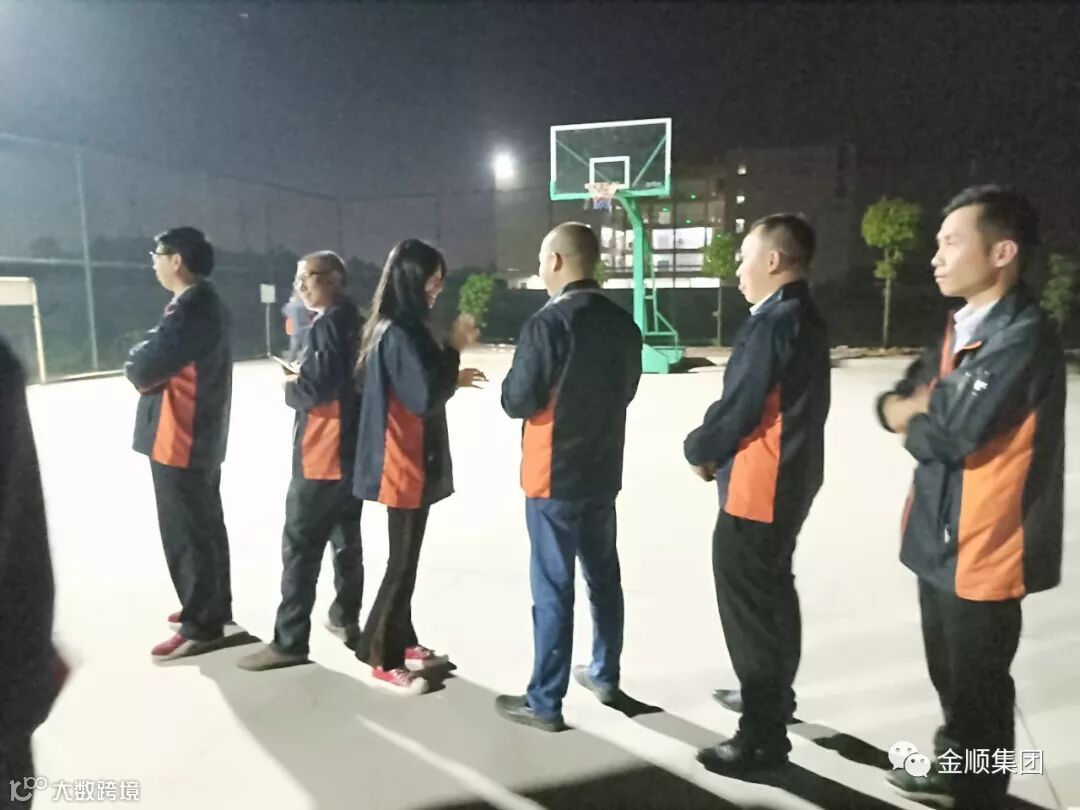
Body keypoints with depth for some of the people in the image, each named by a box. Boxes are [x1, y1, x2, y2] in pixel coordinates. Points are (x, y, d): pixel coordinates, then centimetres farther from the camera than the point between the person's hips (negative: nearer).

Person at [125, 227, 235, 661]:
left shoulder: (189, 308, -20)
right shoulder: (206, 303, 13)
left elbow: (142, 368, -21)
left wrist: (136, 364, 0)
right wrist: (147, 363, -1)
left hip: (179, 439, -10)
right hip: (201, 435, 10)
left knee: (184, 534, -1)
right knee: (206, 527, 18)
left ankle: (200, 627, 10)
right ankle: (213, 608, 32)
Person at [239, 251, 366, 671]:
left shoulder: (327, 323, -14)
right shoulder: (354, 321, 13)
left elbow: (315, 389, -21)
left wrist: (290, 386, -1)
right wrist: (303, 379, 6)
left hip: (321, 454, -9)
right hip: (352, 448, 9)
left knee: (300, 546, -3)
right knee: (347, 538, 17)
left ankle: (289, 641, 3)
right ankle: (346, 619, 29)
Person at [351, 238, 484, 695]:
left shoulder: (394, 327, 12)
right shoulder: (400, 333, -19)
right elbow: (424, 398, -24)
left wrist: (452, 378, 13)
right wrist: (454, 347, -17)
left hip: (410, 460, 10)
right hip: (404, 463, -10)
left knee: (405, 558, 18)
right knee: (403, 561, 0)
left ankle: (401, 642, 32)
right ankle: (381, 659, 13)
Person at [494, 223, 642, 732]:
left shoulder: (548, 323, -17)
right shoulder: (623, 323, 4)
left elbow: (517, 403, -14)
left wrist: (514, 377, 5)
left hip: (554, 475, -7)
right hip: (603, 471, 7)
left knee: (552, 588, 1)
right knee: (603, 575, 18)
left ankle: (545, 703, 13)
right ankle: (605, 676, 34)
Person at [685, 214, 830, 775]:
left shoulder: (774, 322, -21)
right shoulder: (803, 318, 11)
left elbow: (738, 407, -21)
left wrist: (698, 450, -3)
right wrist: (714, 446, 7)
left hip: (756, 487, -10)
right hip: (787, 479, 10)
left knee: (749, 608, 1)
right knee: (772, 596, 24)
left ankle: (761, 738, 14)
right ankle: (773, 697, 43)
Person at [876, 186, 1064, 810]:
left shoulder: (1023, 338, -21)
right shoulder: (962, 330, 9)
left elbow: (947, 436, -25)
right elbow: (894, 401, 9)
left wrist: (913, 419, -4)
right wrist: (918, 409, -13)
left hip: (982, 547, -9)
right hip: (942, 538, 9)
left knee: (978, 688, 8)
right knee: (949, 673, 25)